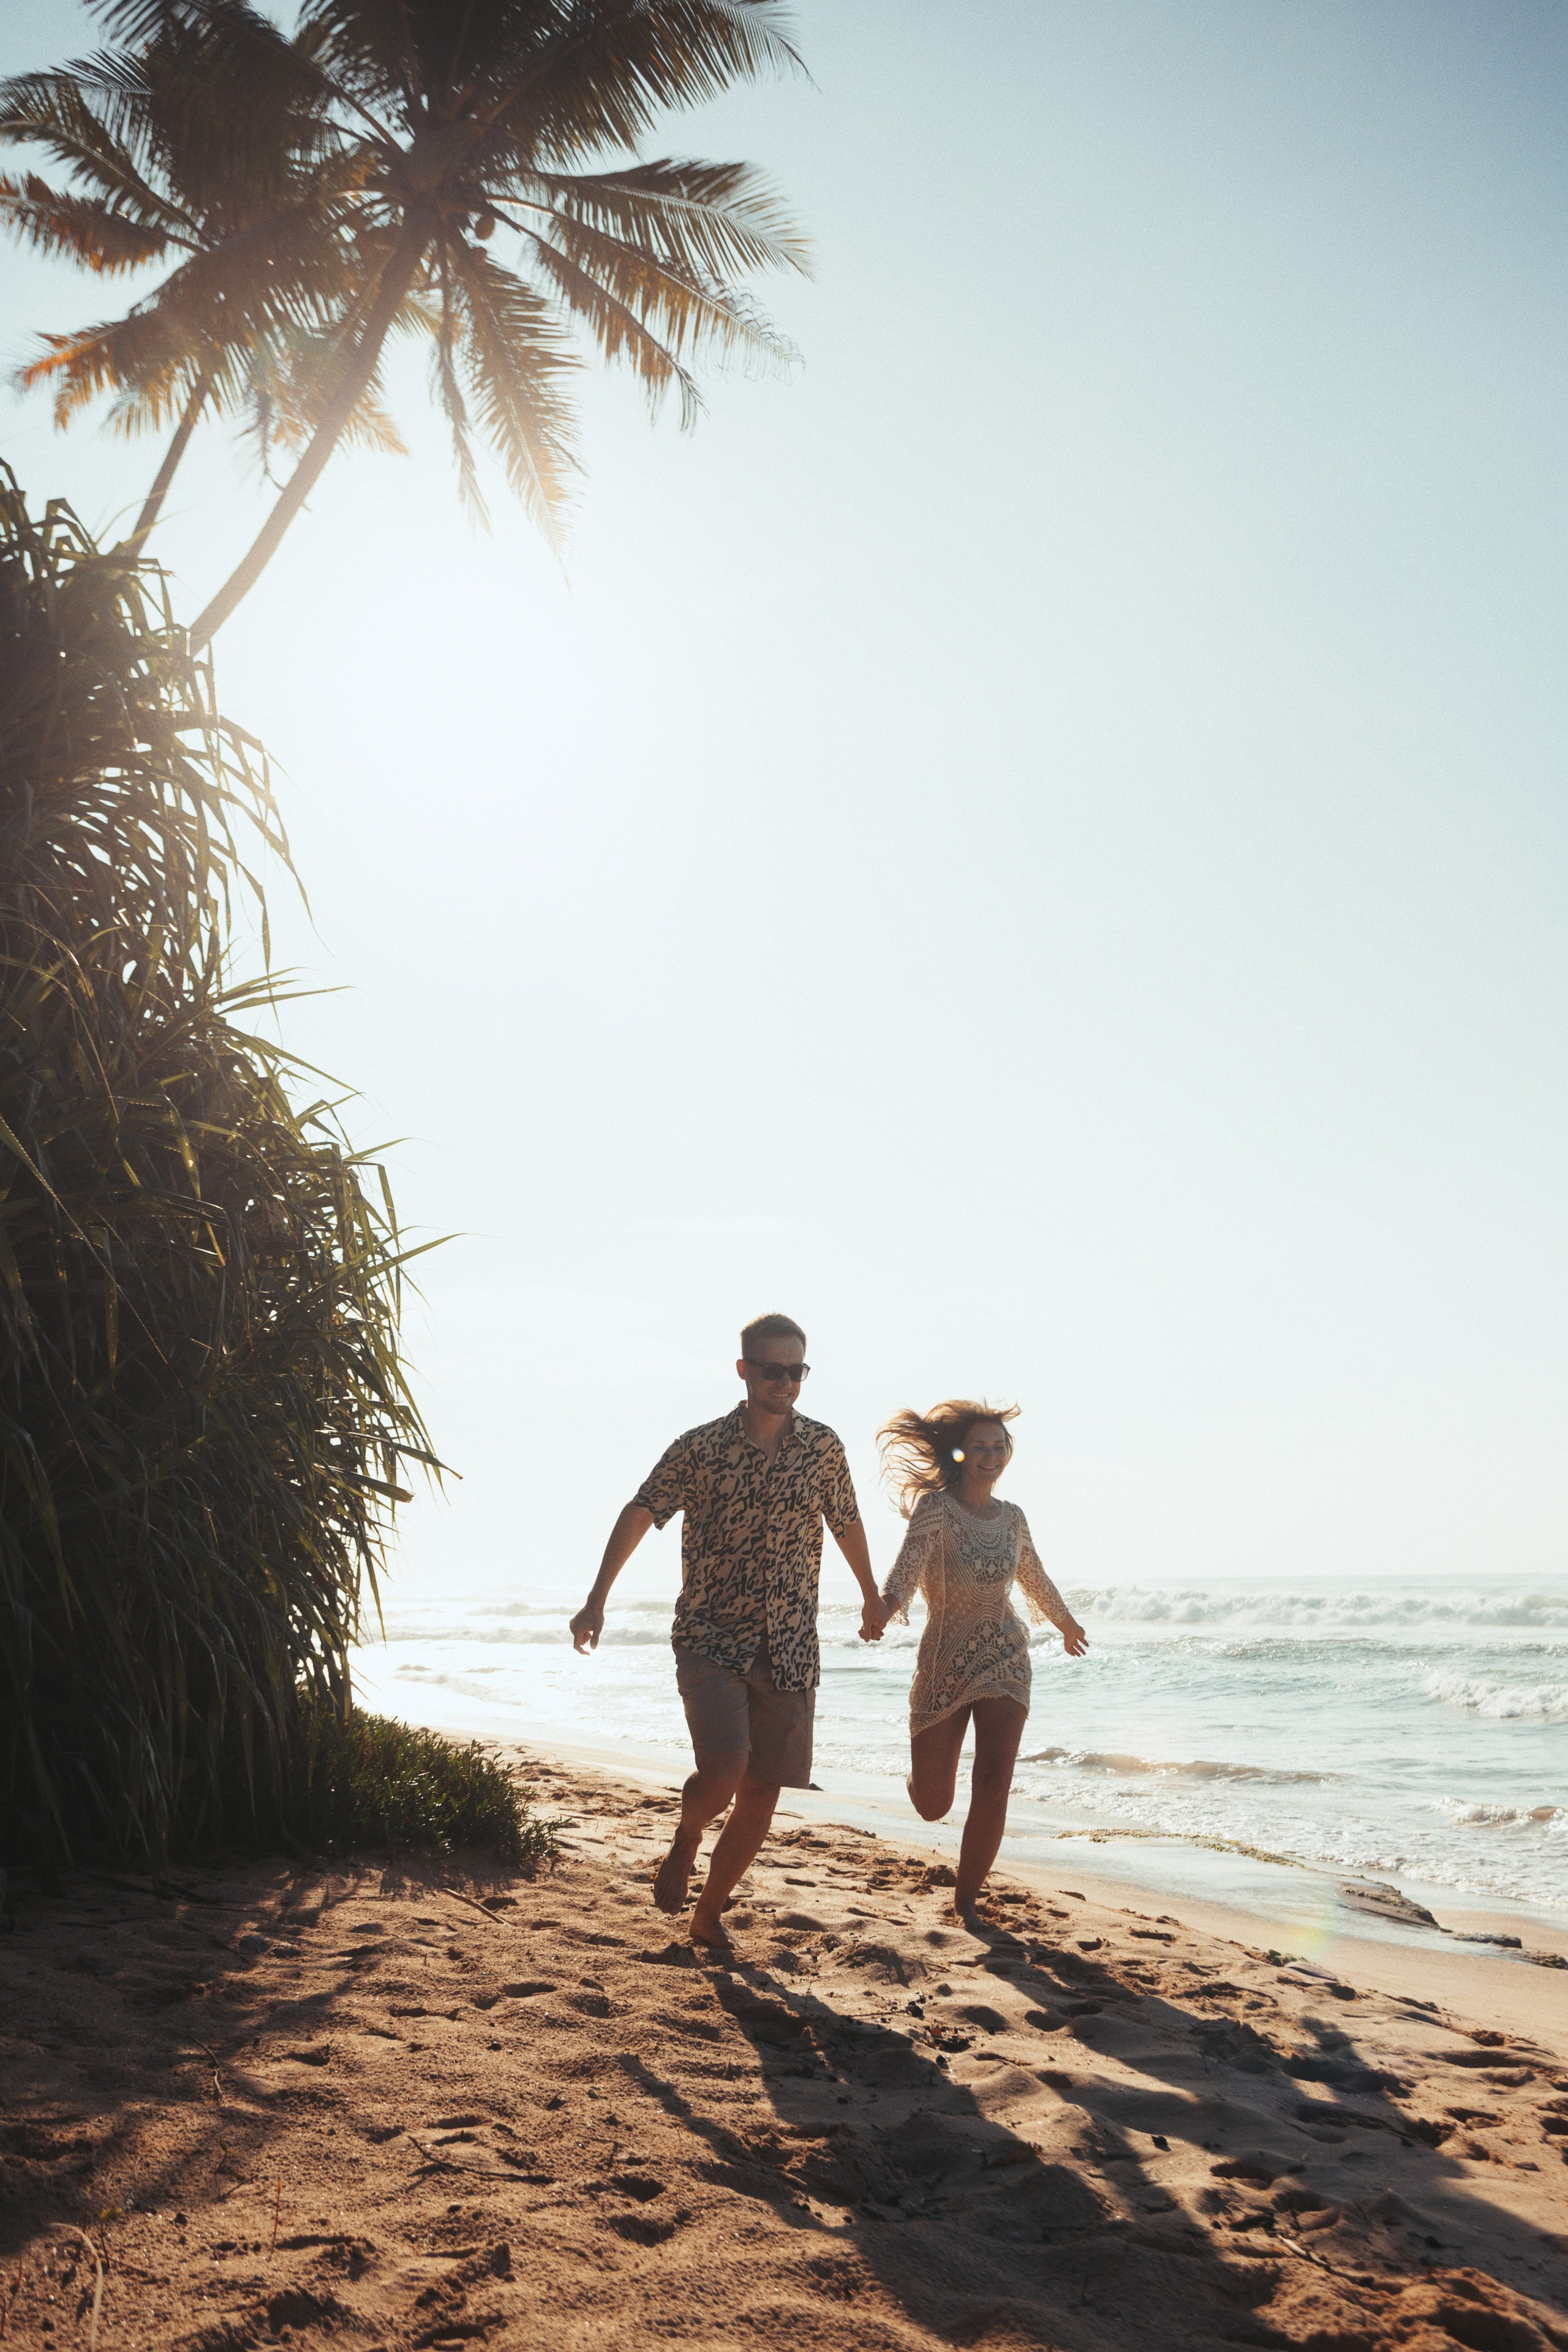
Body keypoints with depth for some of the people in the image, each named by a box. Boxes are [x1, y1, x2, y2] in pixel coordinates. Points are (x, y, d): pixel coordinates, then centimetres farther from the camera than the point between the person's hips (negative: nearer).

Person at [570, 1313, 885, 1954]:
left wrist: (871, 1597, 29)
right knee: (724, 1769, -21)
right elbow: (639, 1514, 2)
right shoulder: (699, 1448, -5)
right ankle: (685, 1841, 13)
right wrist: (597, 1601, -2)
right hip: (711, 1639, -3)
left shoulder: (822, 1447, 3)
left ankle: (709, 1913, 25)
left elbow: (847, 1522, 18)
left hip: (790, 1651, 3)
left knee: (761, 1793, 4)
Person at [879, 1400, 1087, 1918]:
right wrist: (886, 1606, -50)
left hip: (1004, 1661, 3)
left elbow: (1035, 1579, 23)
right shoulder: (936, 1507, -12)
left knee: (993, 1788, -12)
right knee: (932, 1806, 4)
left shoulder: (1012, 1517, 4)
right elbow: (909, 1566, -29)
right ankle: (924, 1766, 42)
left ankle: (965, 1903, 5)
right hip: (943, 1663, -3)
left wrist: (1067, 1623, 39)